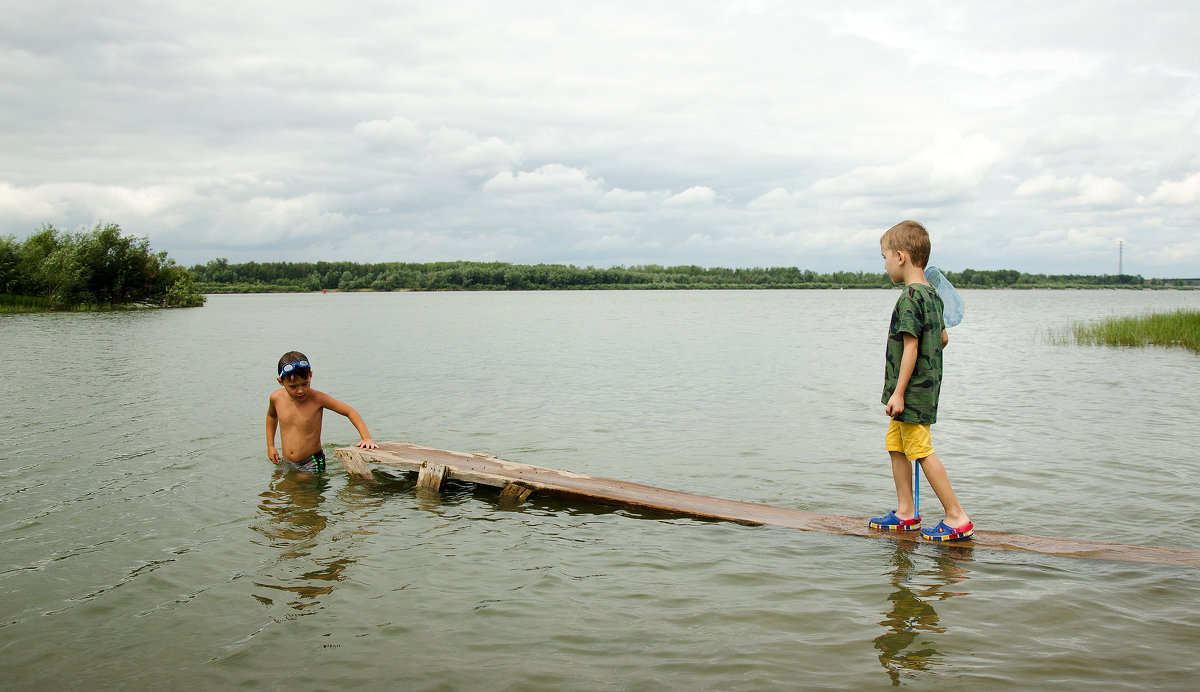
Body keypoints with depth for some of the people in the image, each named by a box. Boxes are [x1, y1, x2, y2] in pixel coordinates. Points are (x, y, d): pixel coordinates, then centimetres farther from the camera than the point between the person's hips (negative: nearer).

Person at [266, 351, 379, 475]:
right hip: (285, 463, 5)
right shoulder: (277, 397, -5)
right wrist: (270, 446, 18)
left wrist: (366, 437, -22)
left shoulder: (317, 399, -17)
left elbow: (350, 411, -11)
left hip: (311, 465, -4)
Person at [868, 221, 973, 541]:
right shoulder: (932, 295, 10)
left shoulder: (910, 297, -18)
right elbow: (943, 338, 19)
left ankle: (957, 517, 0)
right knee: (896, 445, 15)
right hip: (924, 389, 10)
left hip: (912, 392, -10)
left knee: (921, 452, -5)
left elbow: (910, 348, -21)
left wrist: (899, 392, -19)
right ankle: (906, 512, 22)